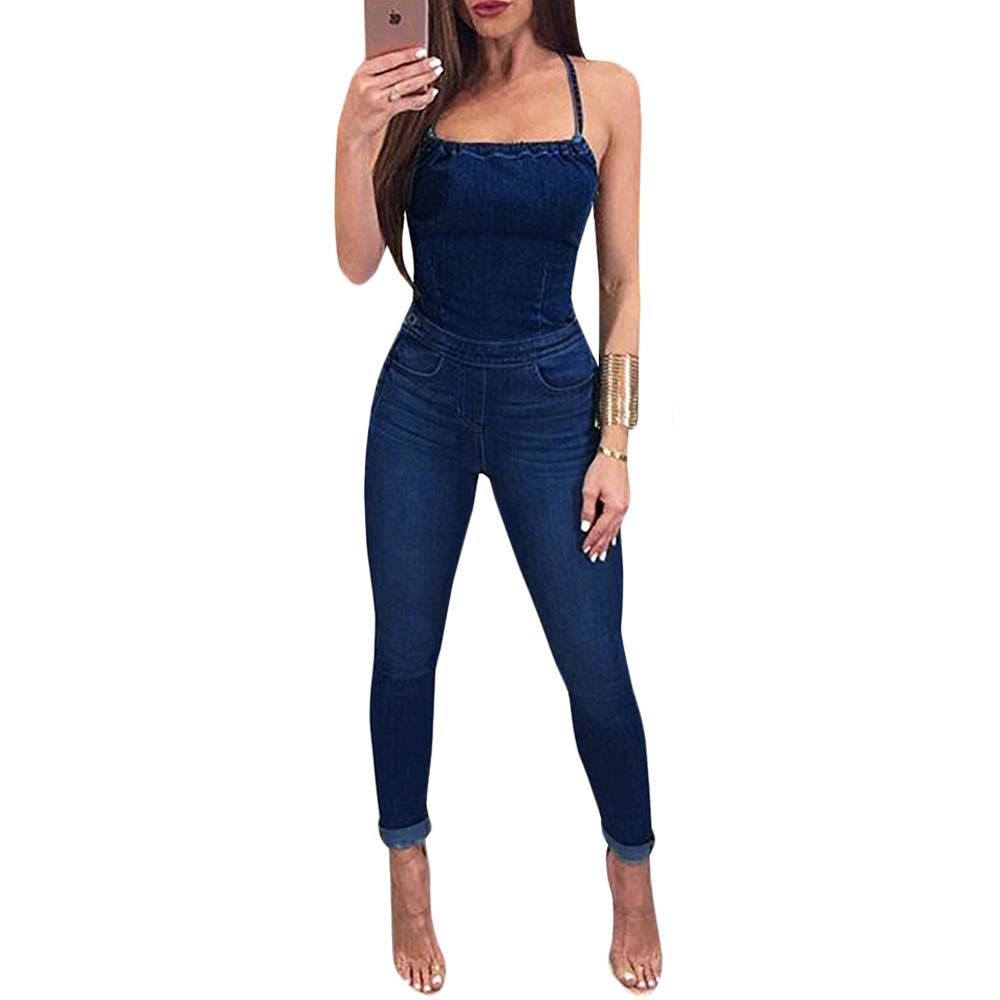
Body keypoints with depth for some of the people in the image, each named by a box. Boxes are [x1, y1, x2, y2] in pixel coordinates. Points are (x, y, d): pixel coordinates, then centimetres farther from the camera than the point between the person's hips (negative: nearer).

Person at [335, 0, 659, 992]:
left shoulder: (606, 92, -2)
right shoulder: (417, 92, 1)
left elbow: (623, 284, -1)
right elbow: (359, 263, -5)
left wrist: (615, 447, -5)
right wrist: (356, 136, -22)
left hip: (549, 398, -1)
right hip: (422, 395, 2)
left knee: (593, 659, 5)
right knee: (405, 649, 10)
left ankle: (631, 869, 31)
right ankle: (407, 871, 32)